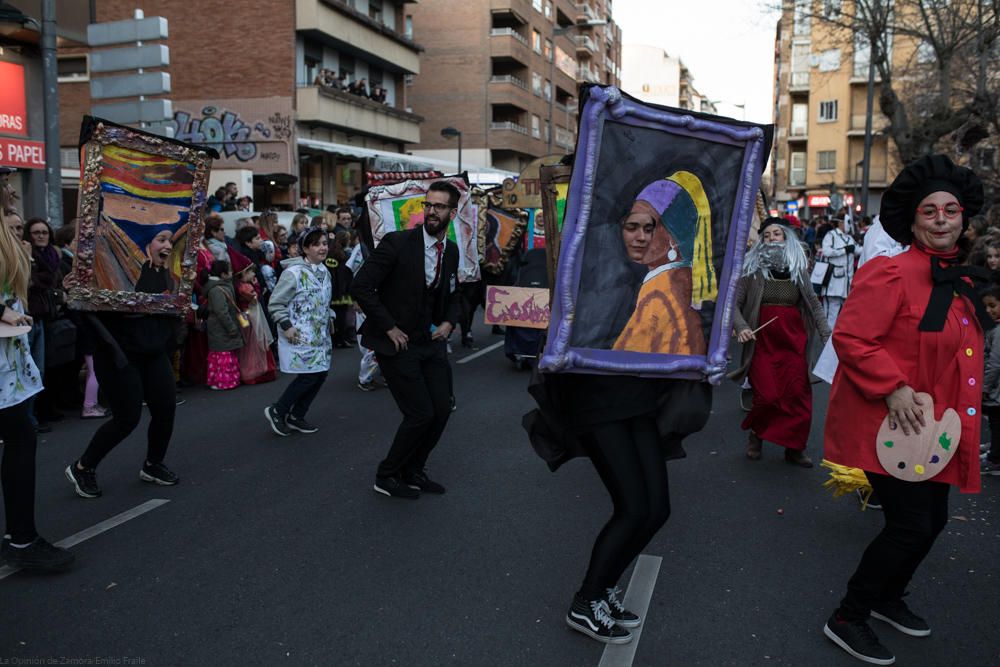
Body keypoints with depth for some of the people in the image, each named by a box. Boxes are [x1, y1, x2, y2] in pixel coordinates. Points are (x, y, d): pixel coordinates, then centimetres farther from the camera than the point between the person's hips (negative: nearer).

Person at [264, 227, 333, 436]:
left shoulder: (324, 272, 9)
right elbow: (275, 303, -12)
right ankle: (276, 411, 10)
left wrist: (328, 319, 12)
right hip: (299, 336, -8)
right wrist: (287, 326, -18)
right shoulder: (293, 273, -16)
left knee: (320, 374, 6)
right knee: (309, 376, -10)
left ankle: (296, 417, 23)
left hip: (320, 335, 8)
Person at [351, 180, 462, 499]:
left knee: (442, 410, 5)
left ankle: (412, 471, 27)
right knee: (420, 414, -7)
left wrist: (449, 322, 0)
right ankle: (387, 477, 16)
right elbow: (361, 287, -16)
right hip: (398, 343, -6)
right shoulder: (397, 243, -15)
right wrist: (389, 327, -15)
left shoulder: (451, 251, 5)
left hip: (432, 342, 7)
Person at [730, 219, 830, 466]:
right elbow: (734, 302, -1)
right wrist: (740, 327, -17)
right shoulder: (752, 269, 1)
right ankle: (755, 436, 20)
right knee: (767, 396, -9)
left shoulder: (799, 269, 9)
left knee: (799, 395, -2)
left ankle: (794, 448, 16)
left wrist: (826, 334, 3)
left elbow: (813, 304, 11)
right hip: (763, 341, -2)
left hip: (795, 341, 2)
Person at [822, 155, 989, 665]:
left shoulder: (959, 280, 11)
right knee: (910, 526, -8)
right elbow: (849, 337, -23)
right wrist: (893, 389, -26)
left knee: (933, 520, 18)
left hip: (936, 427, 9)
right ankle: (847, 619, 10)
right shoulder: (893, 274, -18)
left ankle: (888, 598, 41)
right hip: (891, 427, -9)